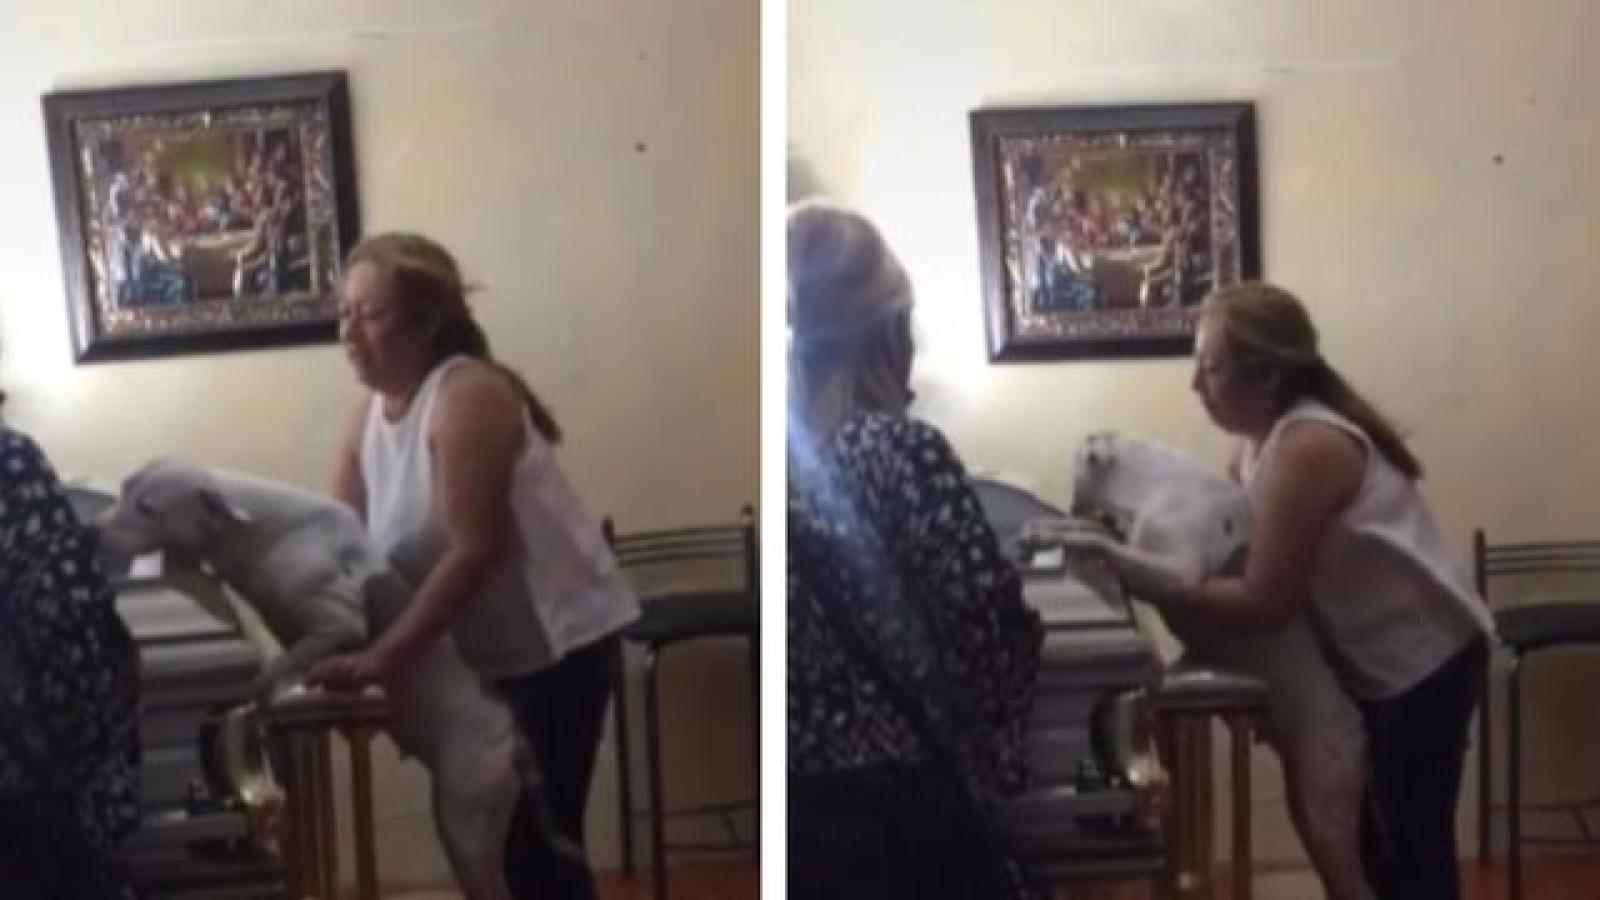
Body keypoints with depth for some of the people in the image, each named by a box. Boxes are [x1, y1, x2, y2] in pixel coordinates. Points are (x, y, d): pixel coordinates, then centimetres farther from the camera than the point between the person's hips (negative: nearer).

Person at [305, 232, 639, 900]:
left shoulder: (468, 396, -21)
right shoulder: (368, 417, 3)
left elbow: (474, 551, -26)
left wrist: (381, 656, -29)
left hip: (560, 639, -8)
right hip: (491, 652, 8)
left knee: (537, 831, -8)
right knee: (506, 828, 12)